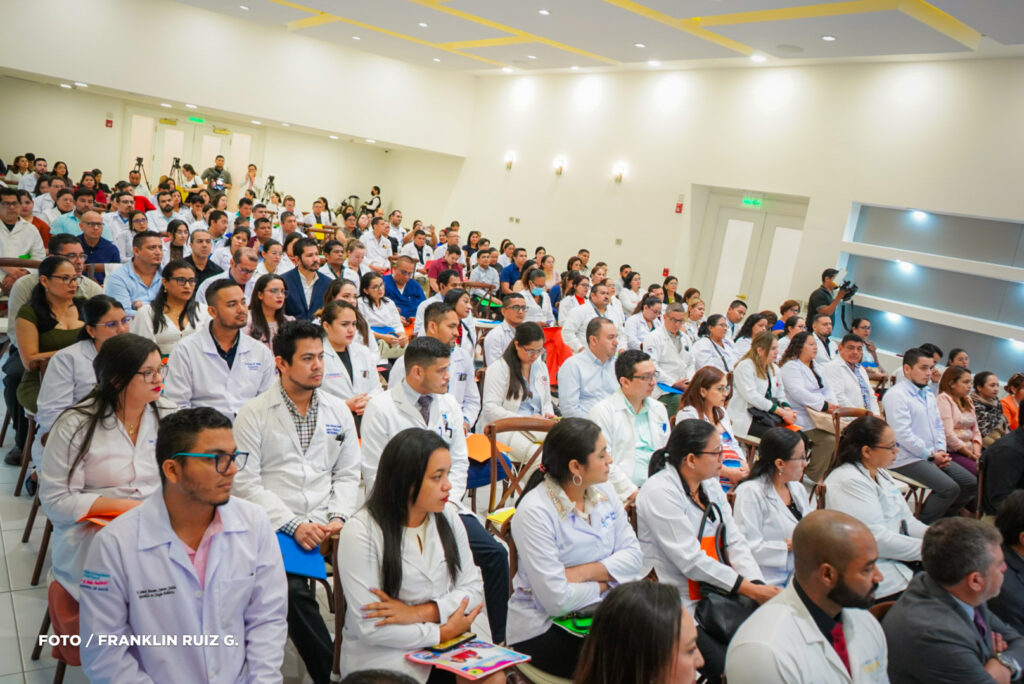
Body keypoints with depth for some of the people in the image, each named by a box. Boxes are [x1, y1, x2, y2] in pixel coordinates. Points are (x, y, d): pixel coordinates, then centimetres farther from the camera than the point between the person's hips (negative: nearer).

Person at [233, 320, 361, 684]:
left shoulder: (339, 411, 13)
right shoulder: (254, 414, 1)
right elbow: (246, 482, -5)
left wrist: (338, 518, -4)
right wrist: (294, 525, -14)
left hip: (326, 525, 3)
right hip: (275, 527, -3)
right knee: (292, 587, -29)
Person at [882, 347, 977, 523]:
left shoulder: (929, 395, 19)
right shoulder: (896, 395, -13)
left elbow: (938, 426, 22)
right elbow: (903, 434, -19)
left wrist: (941, 451, 4)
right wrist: (931, 455, -13)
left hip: (933, 456, 10)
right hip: (908, 459, -10)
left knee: (971, 483, 3)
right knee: (950, 488, -23)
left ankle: (942, 521, 16)